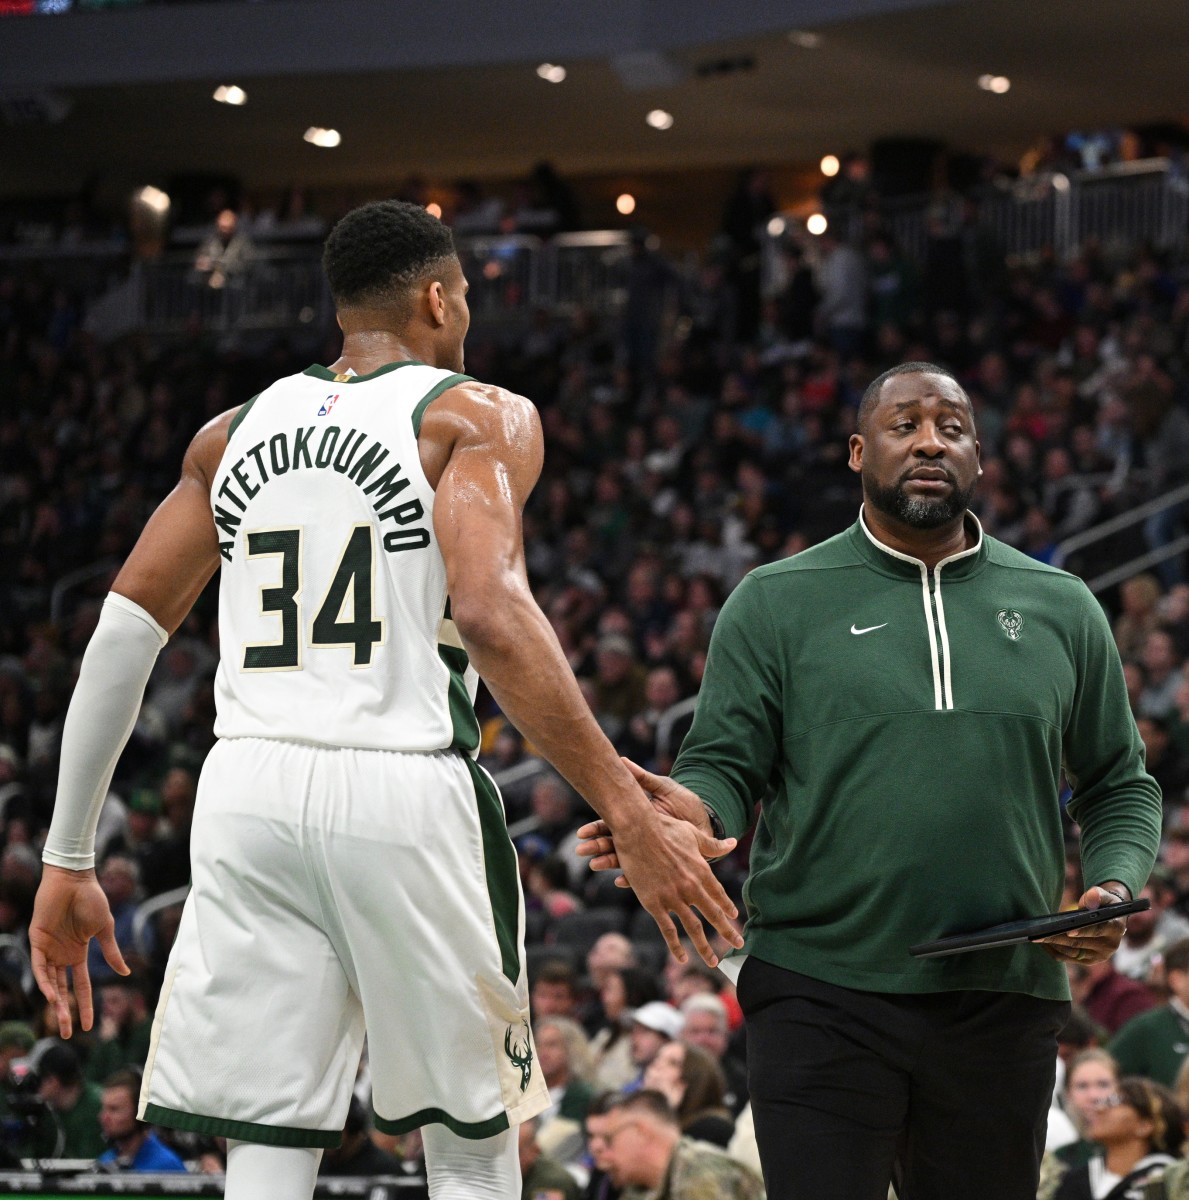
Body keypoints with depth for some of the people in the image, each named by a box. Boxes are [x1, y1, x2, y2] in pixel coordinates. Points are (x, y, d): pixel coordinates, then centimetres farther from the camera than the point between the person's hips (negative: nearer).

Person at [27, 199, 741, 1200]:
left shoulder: (236, 431, 17)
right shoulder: (478, 417, 1)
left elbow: (124, 632, 12)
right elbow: (490, 615, -16)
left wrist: (68, 861, 16)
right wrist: (632, 817, -18)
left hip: (249, 790, 4)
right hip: (404, 793, -4)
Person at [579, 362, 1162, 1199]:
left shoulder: (1061, 609, 11)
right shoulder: (776, 603, 5)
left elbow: (1120, 785, 17)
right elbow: (725, 765, 1)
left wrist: (1115, 885, -3)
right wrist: (692, 809, -22)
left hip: (1001, 1003, 3)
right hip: (820, 996, -2)